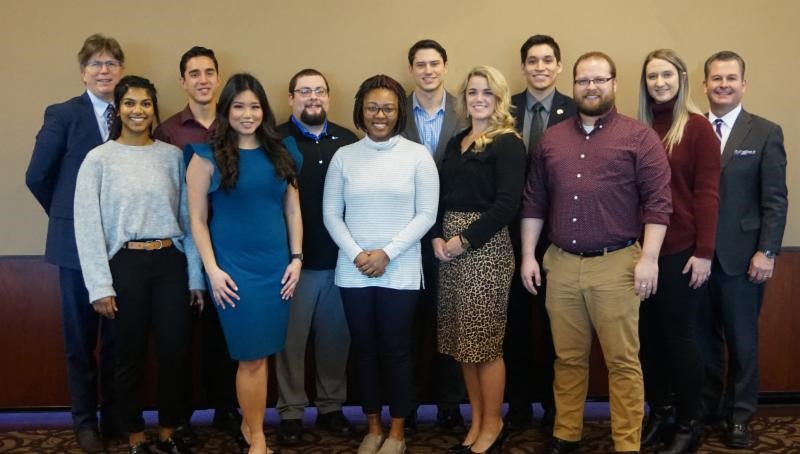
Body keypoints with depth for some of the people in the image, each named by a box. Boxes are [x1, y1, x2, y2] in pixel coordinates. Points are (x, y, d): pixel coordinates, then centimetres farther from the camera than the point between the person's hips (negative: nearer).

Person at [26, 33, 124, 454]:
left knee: (117, 336, 11)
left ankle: (116, 416, 25)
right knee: (81, 337, 9)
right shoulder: (62, 114, -4)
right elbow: (36, 176, -2)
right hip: (78, 242, -2)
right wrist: (66, 215, 5)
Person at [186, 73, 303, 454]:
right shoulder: (208, 156, -4)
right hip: (233, 267, -3)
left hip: (275, 265, 3)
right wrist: (212, 270, -10)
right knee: (251, 357, 1)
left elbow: (293, 210, 10)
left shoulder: (281, 152, 7)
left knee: (259, 354, 9)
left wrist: (296, 258, 3)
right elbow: (197, 219, -4)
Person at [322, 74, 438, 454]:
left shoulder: (417, 155, -2)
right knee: (364, 349, 11)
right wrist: (356, 254, -10)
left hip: (400, 272, -2)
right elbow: (331, 214, 4)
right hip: (353, 272, 2)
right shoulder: (344, 156, 4)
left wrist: (387, 253, -12)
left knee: (396, 350, 6)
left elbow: (426, 215, -5)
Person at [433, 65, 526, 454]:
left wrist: (465, 240, -17)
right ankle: (476, 422, 22)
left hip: (486, 247, -7)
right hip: (450, 247, 7)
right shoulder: (456, 142, 15)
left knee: (485, 341, -1)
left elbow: (507, 204, -15)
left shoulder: (508, 143, -6)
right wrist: (437, 237, -4)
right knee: (464, 339, 10)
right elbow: (440, 195, 12)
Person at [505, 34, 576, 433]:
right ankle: (518, 403, 26)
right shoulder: (505, 109, 3)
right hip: (513, 230, 2)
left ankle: (553, 404, 26)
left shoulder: (577, 112, -3)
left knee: (553, 320, 10)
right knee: (515, 319, 11)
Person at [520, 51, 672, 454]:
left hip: (617, 264, -4)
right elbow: (534, 202, 13)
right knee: (568, 358, 13)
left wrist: (648, 258, -13)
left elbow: (658, 200, -6)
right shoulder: (550, 139, 11)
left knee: (623, 361, 2)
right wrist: (528, 256, 8)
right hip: (561, 264, 4)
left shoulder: (639, 137, -1)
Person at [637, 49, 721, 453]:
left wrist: (704, 252, -13)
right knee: (648, 335, 11)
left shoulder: (698, 128, -5)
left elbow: (707, 193, -8)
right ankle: (658, 414, 27)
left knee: (679, 335, 5)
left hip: (681, 250, -4)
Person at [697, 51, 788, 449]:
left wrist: (766, 252, -10)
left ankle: (740, 415, 22)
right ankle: (707, 407, 27)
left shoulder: (766, 133, 0)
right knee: (704, 338, 12)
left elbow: (775, 200, -3)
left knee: (742, 341, 8)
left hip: (742, 256, -2)